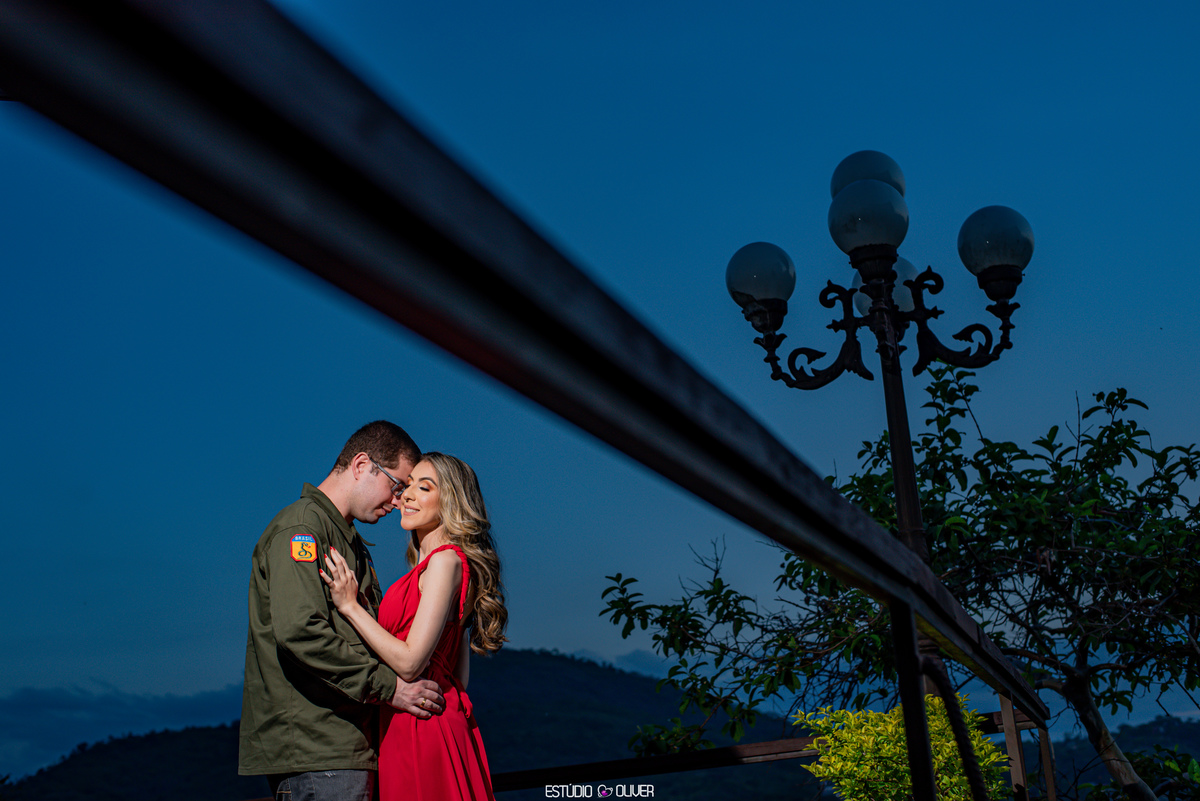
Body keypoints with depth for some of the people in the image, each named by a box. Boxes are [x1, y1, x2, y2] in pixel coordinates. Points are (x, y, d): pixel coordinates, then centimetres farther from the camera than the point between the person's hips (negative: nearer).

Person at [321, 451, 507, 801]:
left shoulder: (446, 561, -13)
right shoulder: (438, 564, 15)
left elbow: (410, 662, -18)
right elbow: (460, 674, 16)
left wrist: (350, 606, -13)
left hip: (422, 728, -9)